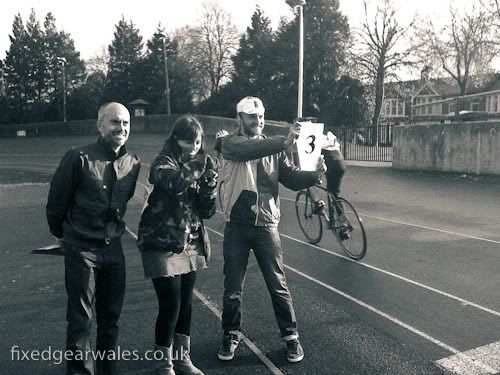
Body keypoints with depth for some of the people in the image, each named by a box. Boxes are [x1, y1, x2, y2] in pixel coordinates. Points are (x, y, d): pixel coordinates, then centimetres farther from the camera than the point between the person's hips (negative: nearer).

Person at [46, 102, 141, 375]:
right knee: (80, 320, 2)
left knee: (111, 317, 15)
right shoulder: (79, 158, -14)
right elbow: (56, 201, -4)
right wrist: (62, 234, 8)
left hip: (114, 248, 5)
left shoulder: (133, 163, 0)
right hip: (82, 250, -5)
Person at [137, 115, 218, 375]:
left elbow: (207, 211, 6)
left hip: (191, 245, 6)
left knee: (185, 304, 12)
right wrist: (199, 166, -19)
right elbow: (175, 184, -33)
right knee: (170, 306, -4)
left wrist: (209, 181, -9)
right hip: (163, 245, -6)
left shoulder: (198, 166, 10)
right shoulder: (163, 163, -8)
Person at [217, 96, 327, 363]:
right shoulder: (230, 144, -4)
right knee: (232, 287, 11)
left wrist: (314, 174, -21)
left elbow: (292, 179, -1)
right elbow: (249, 150, -27)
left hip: (266, 226, 2)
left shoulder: (274, 147, 6)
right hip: (237, 226, -1)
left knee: (278, 286, 8)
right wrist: (284, 142, -40)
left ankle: (290, 336, 23)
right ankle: (231, 335, 30)